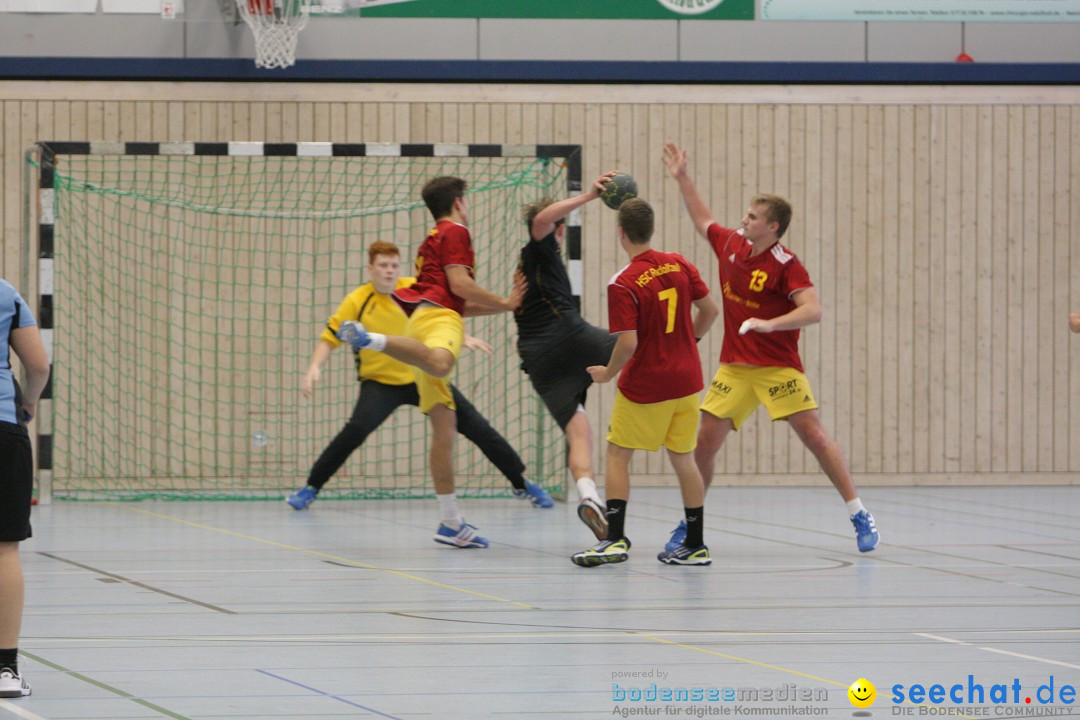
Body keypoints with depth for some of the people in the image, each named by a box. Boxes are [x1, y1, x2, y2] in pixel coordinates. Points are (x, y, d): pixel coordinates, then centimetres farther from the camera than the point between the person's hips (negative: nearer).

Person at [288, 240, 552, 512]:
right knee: (356, 430, -28)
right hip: (380, 382, -3)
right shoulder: (357, 302, -13)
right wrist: (315, 367, -23)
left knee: (476, 426, 0)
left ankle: (522, 484, 15)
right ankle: (310, 488, -12)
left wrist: (462, 337, -6)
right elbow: (330, 338, -7)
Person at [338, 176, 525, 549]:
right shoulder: (455, 232, 8)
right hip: (437, 315, -9)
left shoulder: (433, 240, 35)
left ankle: (451, 522, 2)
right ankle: (370, 338, -63)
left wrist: (505, 303, 36)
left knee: (445, 426, 5)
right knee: (439, 364, -45)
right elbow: (459, 285, -5)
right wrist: (504, 303, 7)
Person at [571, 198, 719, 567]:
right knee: (683, 458, 13)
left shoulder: (623, 284, -18)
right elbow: (710, 310, 6)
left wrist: (607, 373, -4)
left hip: (645, 385, -5)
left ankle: (616, 539, -2)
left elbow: (628, 343, -22)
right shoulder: (678, 265, -1)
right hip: (687, 379, 5)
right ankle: (695, 545, 16)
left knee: (618, 455, 7)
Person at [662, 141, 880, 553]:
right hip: (734, 368, 6)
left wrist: (769, 323, -37)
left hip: (777, 368, -6)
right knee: (706, 439, 0)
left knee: (813, 434, -12)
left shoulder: (786, 265, -14)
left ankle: (859, 515, -6)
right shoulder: (731, 245, 6)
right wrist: (682, 178, 24)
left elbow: (813, 311, -25)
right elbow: (702, 220, 27)